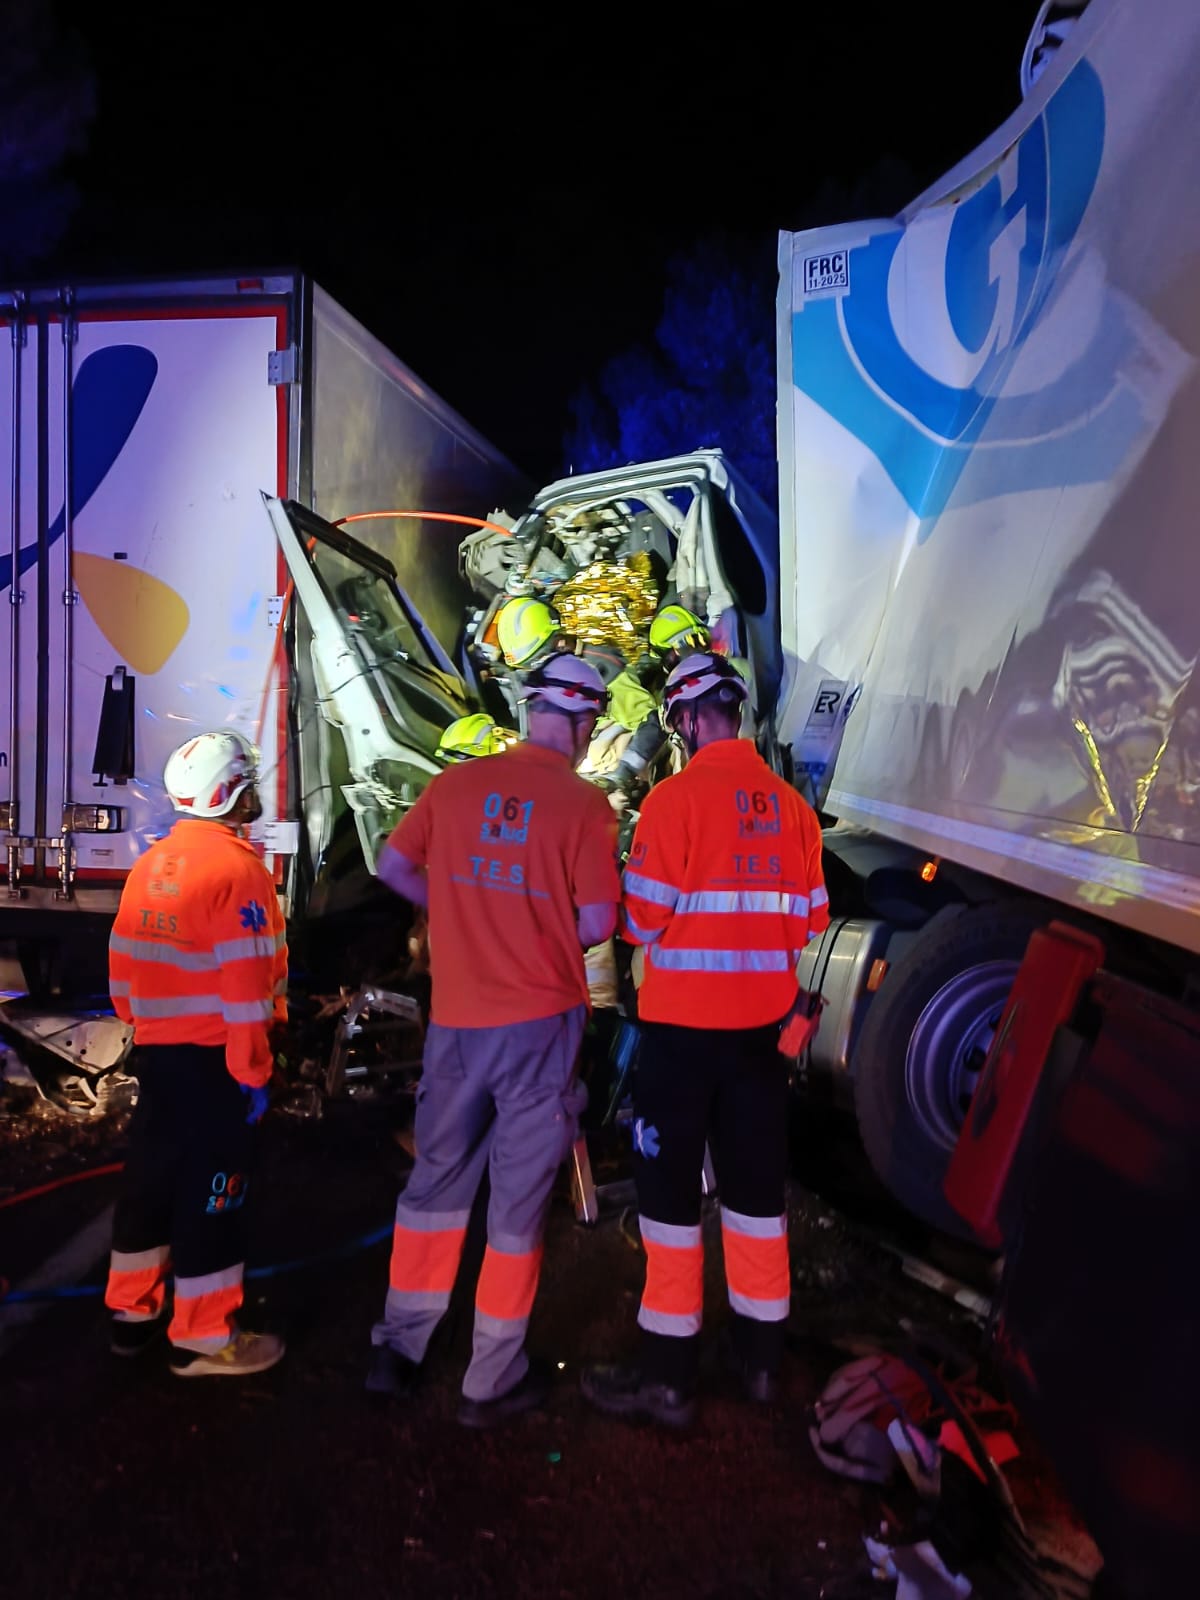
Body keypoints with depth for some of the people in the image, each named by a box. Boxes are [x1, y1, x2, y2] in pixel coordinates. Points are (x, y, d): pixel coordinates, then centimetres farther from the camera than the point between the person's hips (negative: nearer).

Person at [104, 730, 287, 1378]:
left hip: (155, 1050, 8)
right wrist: (253, 1071, -15)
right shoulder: (236, 867, -18)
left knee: (150, 1174, 18)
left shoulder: (151, 864, 8)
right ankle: (204, 1338, 12)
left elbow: (122, 960, 12)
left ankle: (131, 1312, 32)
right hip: (212, 1055, -8)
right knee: (212, 1188, 2)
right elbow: (244, 983, -21)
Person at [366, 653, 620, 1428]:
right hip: (540, 1021, -4)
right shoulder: (583, 803, -11)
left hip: (457, 1016, 4)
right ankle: (493, 1380, 21)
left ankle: (399, 1347, 32)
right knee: (519, 1201, 9)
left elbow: (393, 865, 9)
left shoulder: (456, 783, 1)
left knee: (436, 1180, 20)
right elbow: (596, 926, -12)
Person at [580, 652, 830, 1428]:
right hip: (762, 1024, 5)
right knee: (757, 1183, 16)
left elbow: (643, 920, -14)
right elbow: (809, 921, 5)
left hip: (683, 1023, -5)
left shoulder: (676, 797, -14)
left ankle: (670, 1373, 15)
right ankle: (761, 1354, 30)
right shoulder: (791, 804, 0)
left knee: (672, 1187, 7)